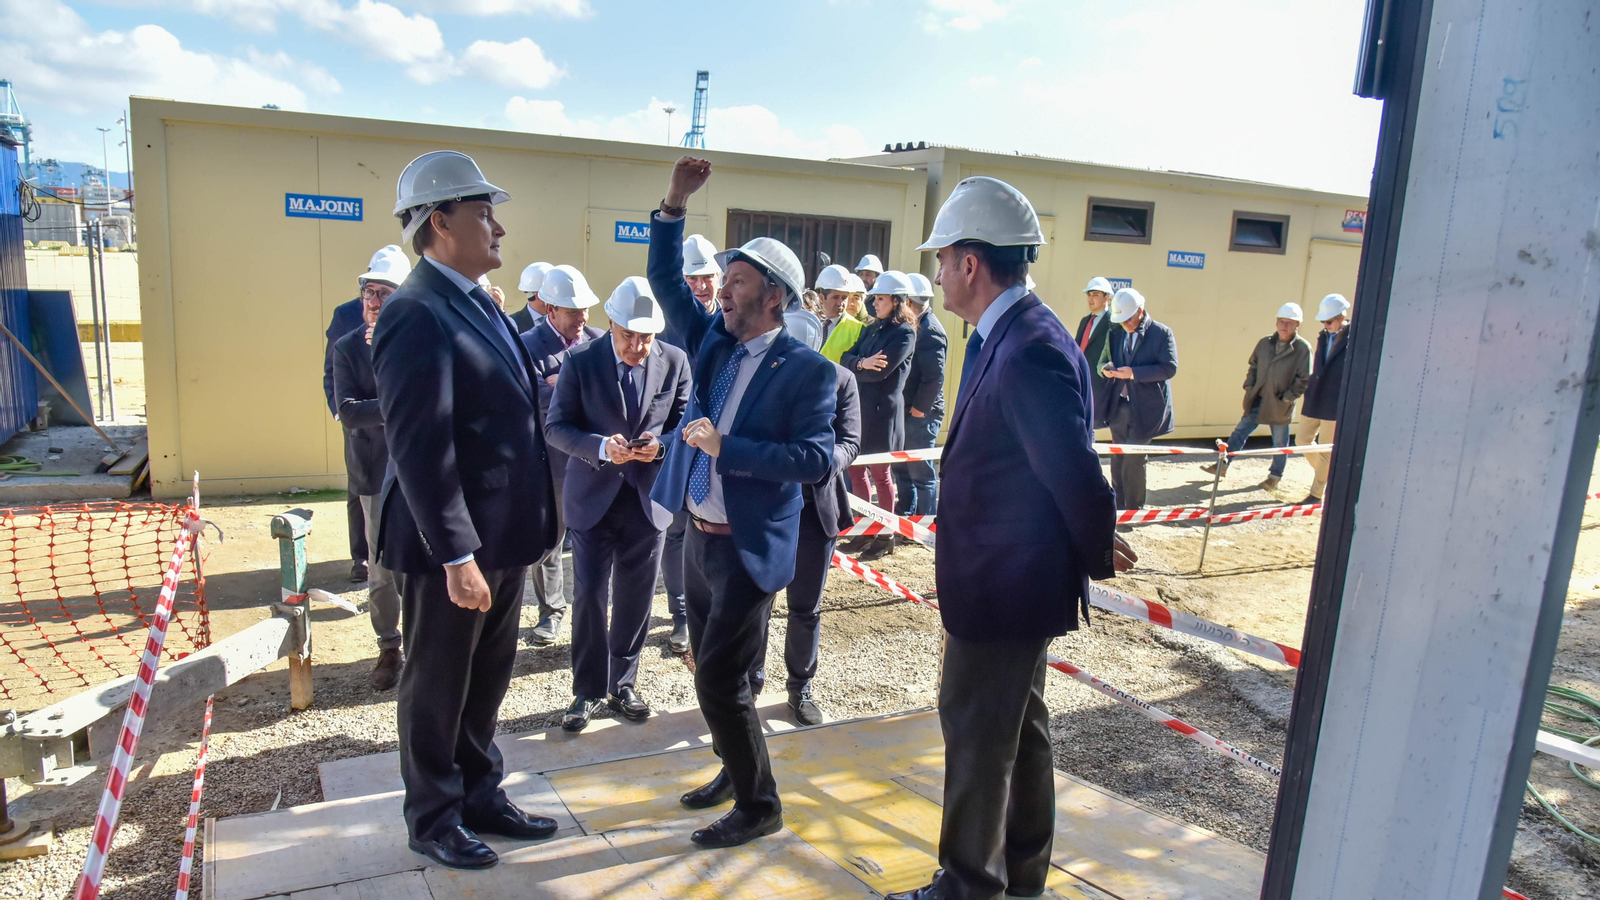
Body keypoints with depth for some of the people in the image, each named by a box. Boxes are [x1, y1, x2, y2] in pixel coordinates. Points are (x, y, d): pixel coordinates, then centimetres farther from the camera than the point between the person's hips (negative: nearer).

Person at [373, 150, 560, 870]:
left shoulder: (477, 304, 11)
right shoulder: (417, 314, -19)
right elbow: (420, 446, -24)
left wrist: (527, 528, 16)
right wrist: (456, 555, -25)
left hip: (502, 538, 9)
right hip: (453, 546, -9)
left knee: (485, 682, 21)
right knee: (437, 687, 11)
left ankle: (479, 798, 39)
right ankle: (433, 819, 30)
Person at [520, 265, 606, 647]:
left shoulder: (599, 341, 2)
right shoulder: (527, 346, -7)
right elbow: (536, 397, -20)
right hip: (550, 461, -1)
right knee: (547, 541, 13)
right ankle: (551, 612, 31)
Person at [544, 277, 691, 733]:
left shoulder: (674, 361, -4)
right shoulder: (581, 360, -8)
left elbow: (684, 424, 3)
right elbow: (556, 427, -7)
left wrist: (660, 446, -19)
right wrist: (602, 447, -24)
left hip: (649, 496, 2)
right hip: (594, 496, -1)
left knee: (636, 598, 11)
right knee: (589, 596, 3)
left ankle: (622, 684, 30)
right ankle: (588, 690, 21)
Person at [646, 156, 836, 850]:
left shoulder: (808, 369, -13)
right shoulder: (711, 340, 6)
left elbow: (815, 459, -20)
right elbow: (664, 280, 8)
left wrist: (725, 446, -24)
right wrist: (674, 203, -3)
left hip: (748, 547, -7)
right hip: (699, 534, 7)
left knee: (720, 679, -4)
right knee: (710, 669, 19)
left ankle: (759, 806, 15)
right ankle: (736, 770, 40)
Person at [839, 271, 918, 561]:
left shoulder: (905, 332, -9)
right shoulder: (871, 328, 14)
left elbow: (881, 371, -18)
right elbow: (846, 358, 5)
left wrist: (853, 370, -3)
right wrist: (861, 363, -17)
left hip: (883, 410, -7)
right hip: (860, 407, 7)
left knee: (879, 474, 2)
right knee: (855, 469, 9)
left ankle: (885, 536, 15)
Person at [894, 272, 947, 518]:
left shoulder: (930, 330, -17)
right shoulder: (914, 325, 11)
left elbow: (935, 377, -22)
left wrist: (918, 410, -17)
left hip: (921, 415, -9)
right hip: (906, 411, 9)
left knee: (921, 472, 0)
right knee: (902, 468, 17)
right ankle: (904, 516, 30)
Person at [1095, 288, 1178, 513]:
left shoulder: (1162, 333, -6)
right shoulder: (1116, 334, 9)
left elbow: (1169, 368, -13)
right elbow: (1103, 361, 17)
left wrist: (1134, 373, -23)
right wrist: (1105, 368, -8)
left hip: (1145, 409, -5)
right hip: (1118, 407, 5)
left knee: (1133, 461, -6)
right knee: (1118, 460, 11)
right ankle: (1118, 510, 22)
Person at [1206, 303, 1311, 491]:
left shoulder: (1303, 348, -12)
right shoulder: (1265, 343, 1)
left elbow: (1303, 379, -10)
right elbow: (1253, 366, 13)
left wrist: (1287, 397, -13)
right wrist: (1249, 386, 3)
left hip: (1280, 405, -4)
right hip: (1258, 399, 4)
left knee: (1280, 443, 10)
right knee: (1240, 431, 8)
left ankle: (1275, 476, 25)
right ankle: (1222, 464, 16)